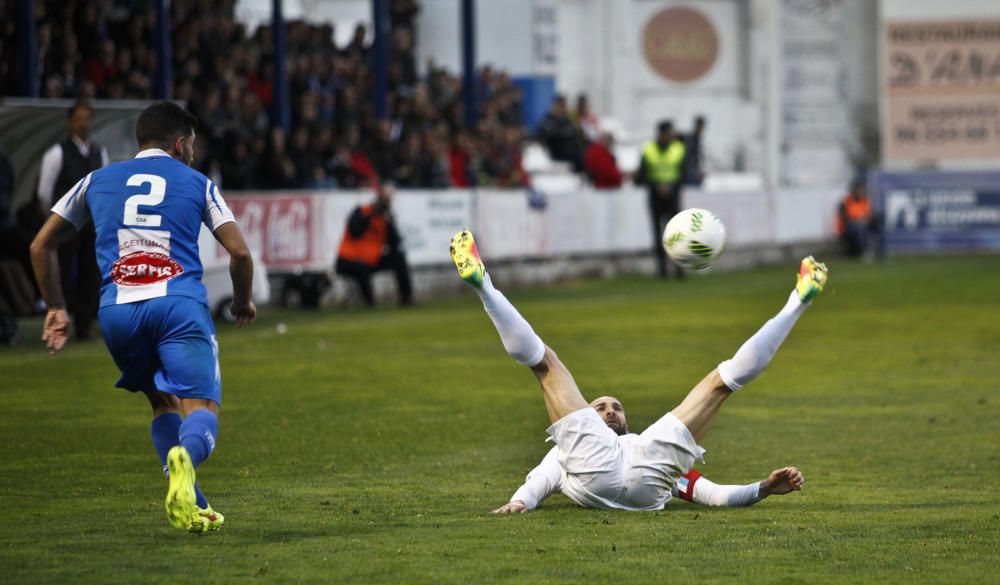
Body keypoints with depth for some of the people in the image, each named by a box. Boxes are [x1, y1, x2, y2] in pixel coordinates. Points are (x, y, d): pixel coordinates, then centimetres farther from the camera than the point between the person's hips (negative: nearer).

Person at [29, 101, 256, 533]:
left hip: (116, 310, 3)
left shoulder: (97, 181, 23)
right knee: (202, 406, -7)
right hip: (179, 303, -3)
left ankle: (191, 506, 7)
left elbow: (40, 246, 24)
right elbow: (239, 251, 8)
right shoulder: (196, 183, 17)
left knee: (163, 402, 21)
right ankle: (185, 456, -42)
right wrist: (243, 302, 26)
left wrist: (55, 308, 34)